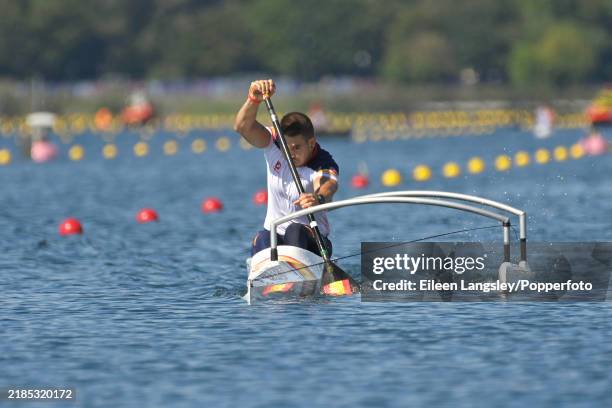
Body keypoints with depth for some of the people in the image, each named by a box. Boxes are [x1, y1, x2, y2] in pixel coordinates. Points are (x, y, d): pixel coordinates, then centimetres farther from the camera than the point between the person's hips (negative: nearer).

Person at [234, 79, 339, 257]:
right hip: (274, 235, 4)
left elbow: (329, 185, -41)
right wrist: (254, 99, -37)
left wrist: (319, 198, -65)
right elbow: (243, 127, -18)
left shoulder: (324, 166, -17)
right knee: (262, 239, -29)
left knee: (296, 231, -36)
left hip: (311, 242, -4)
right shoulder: (274, 144, -3)